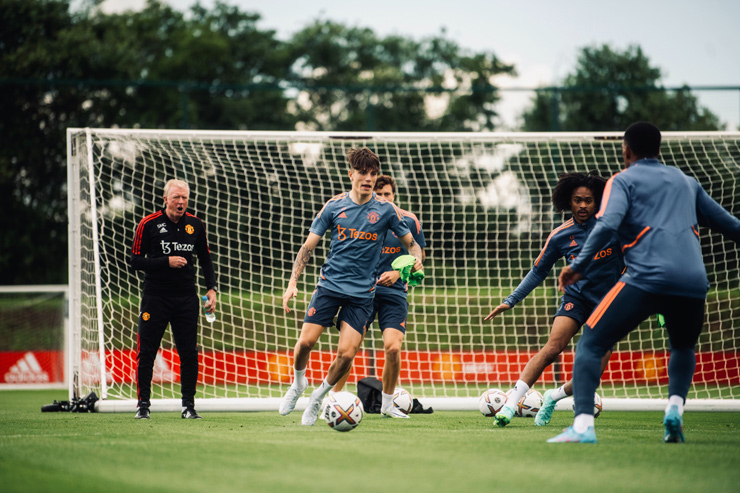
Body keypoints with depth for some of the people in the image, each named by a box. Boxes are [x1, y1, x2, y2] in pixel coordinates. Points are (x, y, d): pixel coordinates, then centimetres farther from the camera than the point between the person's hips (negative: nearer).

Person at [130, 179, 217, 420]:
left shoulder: (195, 225, 5)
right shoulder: (148, 224, -5)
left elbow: (205, 259, 15)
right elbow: (136, 261, -4)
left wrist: (211, 289, 4)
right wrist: (167, 262, -15)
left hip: (186, 298, 2)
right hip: (155, 298, -2)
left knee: (189, 353, -1)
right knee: (146, 352, -2)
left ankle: (188, 405, 8)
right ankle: (143, 404, 9)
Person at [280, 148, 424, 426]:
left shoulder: (385, 210, 0)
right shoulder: (334, 206, 1)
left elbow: (411, 243, 10)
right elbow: (308, 246, 4)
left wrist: (416, 259, -13)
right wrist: (292, 283, -5)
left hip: (362, 292, 0)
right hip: (330, 284, 0)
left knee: (346, 354, -11)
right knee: (306, 341, -12)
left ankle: (319, 397, 14)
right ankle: (298, 382, 20)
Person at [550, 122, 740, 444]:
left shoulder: (623, 181, 12)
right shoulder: (686, 182, 27)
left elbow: (607, 225, -8)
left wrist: (578, 266, -6)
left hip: (646, 279, -4)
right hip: (693, 282, 4)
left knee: (590, 345, 3)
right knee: (683, 348, 31)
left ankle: (583, 425, -16)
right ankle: (675, 408, 4)